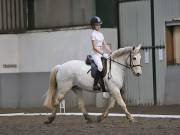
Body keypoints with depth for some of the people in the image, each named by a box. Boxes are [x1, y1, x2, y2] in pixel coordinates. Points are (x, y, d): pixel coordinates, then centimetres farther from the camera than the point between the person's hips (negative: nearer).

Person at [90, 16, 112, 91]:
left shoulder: (100, 34, 16)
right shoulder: (93, 34, -8)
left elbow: (105, 45, 17)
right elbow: (94, 47, -14)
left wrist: (111, 52, 4)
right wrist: (103, 54, -21)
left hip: (101, 54, 9)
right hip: (96, 54, -9)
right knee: (100, 66, -30)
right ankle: (95, 84, -27)